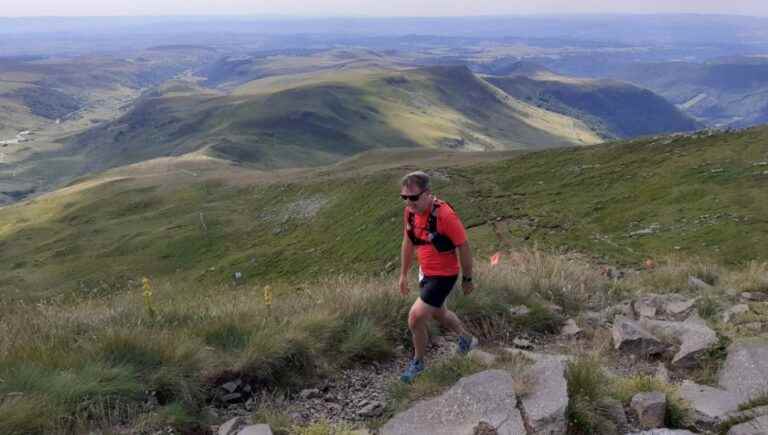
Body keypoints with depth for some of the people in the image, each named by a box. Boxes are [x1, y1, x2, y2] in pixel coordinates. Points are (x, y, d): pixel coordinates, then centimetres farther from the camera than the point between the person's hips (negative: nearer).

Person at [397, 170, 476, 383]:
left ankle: (418, 362, 17)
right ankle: (467, 338, 53)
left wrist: (467, 279, -9)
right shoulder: (410, 212, -7)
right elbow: (408, 243, 8)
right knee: (439, 313, 26)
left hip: (444, 276, -8)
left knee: (415, 318, -10)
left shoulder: (444, 215, -29)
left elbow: (464, 248, -18)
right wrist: (403, 274, 13)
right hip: (425, 272, 8)